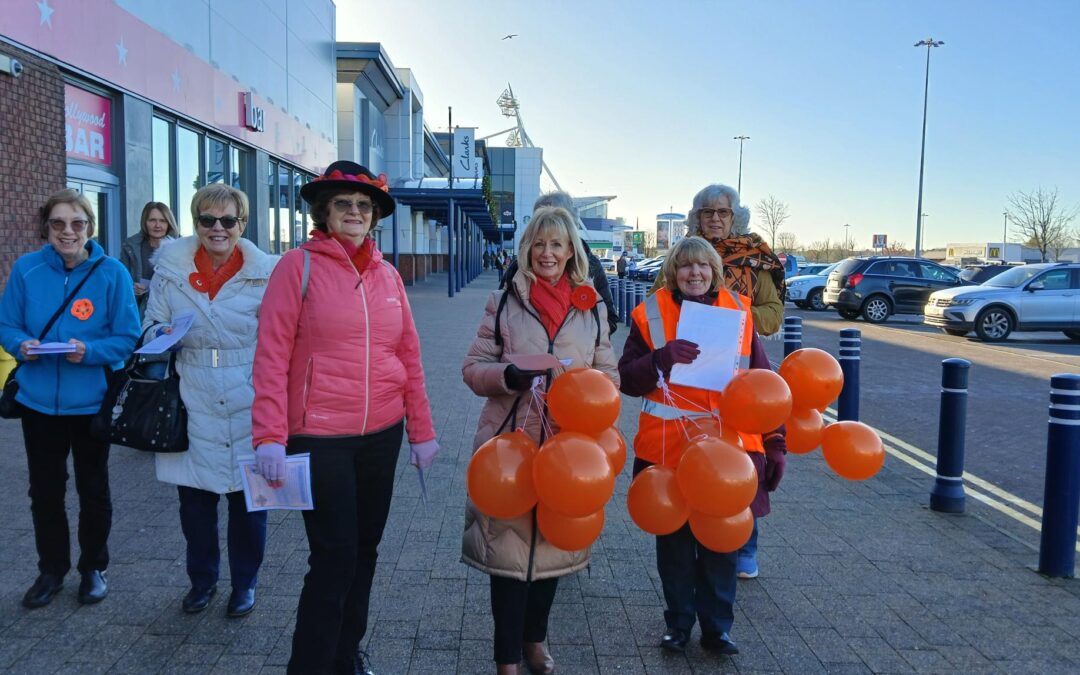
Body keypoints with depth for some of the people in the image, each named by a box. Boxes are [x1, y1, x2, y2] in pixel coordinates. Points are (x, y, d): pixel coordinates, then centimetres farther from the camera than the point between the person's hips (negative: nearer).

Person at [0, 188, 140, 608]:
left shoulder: (112, 273, -11)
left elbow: (127, 338, -10)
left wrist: (90, 351, -26)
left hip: (92, 401, -2)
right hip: (38, 400, 2)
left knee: (93, 490, 13)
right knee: (45, 490, 15)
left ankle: (93, 568, 32)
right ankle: (51, 570, 34)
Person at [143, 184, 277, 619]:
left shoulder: (265, 272, -4)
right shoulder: (170, 268, 1)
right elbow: (151, 326, 11)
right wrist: (161, 335, -13)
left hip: (248, 407, -1)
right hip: (193, 405, 2)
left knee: (247, 499, 10)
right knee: (194, 499, 11)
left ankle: (244, 583, 31)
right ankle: (202, 580, 35)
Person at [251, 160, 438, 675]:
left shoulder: (387, 275, 7)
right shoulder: (299, 265, -6)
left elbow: (409, 357, 9)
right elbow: (271, 355, -10)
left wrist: (421, 431, 9)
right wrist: (270, 437, -16)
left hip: (382, 434, 5)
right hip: (319, 437, -5)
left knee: (365, 548, 16)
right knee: (335, 557, -2)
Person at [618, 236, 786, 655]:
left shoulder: (738, 310, 4)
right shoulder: (651, 313, 0)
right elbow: (627, 379, -2)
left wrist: (775, 444, 4)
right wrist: (662, 358, -20)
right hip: (669, 450, -1)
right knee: (674, 542, 11)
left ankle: (717, 628, 29)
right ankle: (678, 624, 31)